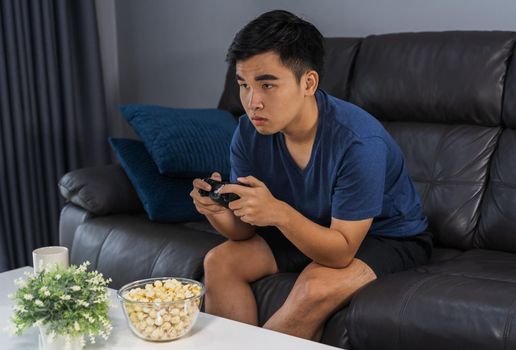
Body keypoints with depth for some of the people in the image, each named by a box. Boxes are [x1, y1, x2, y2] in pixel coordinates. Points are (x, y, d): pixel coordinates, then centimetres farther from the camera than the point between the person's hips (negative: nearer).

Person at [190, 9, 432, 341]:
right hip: (312, 230, 6)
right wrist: (218, 211, -32)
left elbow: (341, 253, -29)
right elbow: (245, 231, -9)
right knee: (219, 262, -10)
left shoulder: (359, 141, -33)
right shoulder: (250, 133, -15)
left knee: (315, 287, -32)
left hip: (388, 235, -5)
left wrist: (279, 213, -45)